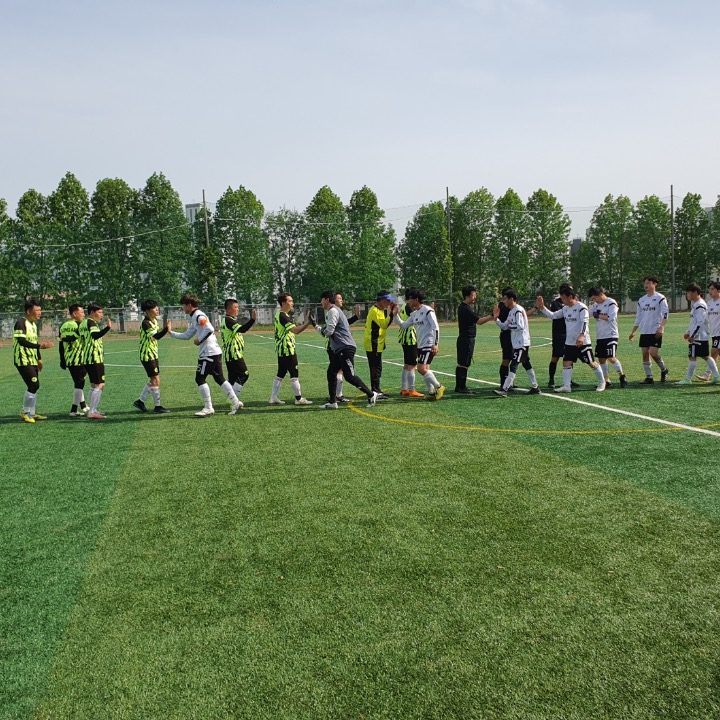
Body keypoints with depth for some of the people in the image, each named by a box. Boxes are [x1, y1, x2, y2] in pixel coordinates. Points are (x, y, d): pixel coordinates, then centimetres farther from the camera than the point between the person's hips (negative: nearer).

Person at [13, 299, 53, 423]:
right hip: (23, 361, -9)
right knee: (34, 385, -12)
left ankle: (31, 413, 19)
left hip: (32, 361, 9)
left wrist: (39, 359, 20)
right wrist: (40, 345, -31)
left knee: (34, 386, 10)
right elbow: (22, 341, -25)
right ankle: (25, 413, 0)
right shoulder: (21, 323, -14)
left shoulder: (33, 324, 14)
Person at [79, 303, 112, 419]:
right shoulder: (91, 322, -11)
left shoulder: (83, 323, 17)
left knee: (94, 385, 19)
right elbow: (95, 335, -30)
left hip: (86, 358, 10)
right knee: (99, 385, -9)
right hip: (95, 358, -10)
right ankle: (92, 412, -13)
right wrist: (108, 328, -41)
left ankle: (93, 410, 24)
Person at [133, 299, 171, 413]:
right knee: (155, 380, -6)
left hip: (153, 354, 9)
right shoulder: (145, 323, -19)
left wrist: (164, 329, 2)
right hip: (147, 355, -9)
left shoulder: (154, 321, 9)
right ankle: (158, 406, 1)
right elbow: (156, 336, -29)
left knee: (152, 381, 14)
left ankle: (140, 401, 24)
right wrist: (166, 329, -37)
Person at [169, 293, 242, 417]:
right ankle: (235, 402, 13)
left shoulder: (199, 316, -12)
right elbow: (186, 335, 24)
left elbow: (210, 329, -25)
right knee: (219, 379, 11)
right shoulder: (194, 319, 19)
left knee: (200, 378, -5)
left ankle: (208, 408, -1)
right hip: (214, 352, 10)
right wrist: (171, 333, 23)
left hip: (209, 353, -10)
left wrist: (199, 340, -15)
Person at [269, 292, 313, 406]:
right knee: (294, 375, -3)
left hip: (281, 349, 10)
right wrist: (308, 323, -25)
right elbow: (295, 330, -28)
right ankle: (299, 398, 3)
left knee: (280, 374, 13)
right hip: (287, 349, -10)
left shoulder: (279, 314, 14)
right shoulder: (282, 316, -18)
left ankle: (273, 397, 15)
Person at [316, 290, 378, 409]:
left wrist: (319, 328, 1)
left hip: (345, 348, -11)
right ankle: (332, 402, 11)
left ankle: (371, 394, -2)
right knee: (331, 372, 9)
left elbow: (329, 331, -17)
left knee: (349, 376, -10)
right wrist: (321, 328, 11)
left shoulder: (333, 311, -11)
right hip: (339, 349, 11)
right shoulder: (332, 311, 22)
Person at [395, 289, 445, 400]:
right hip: (420, 345, 8)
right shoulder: (414, 314, 12)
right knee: (425, 369, 8)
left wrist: (436, 344, -20)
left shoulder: (427, 310, -12)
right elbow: (403, 325, 16)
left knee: (422, 368, -15)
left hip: (429, 345, -8)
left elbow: (436, 327, -15)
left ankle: (439, 387, -1)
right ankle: (432, 391, 17)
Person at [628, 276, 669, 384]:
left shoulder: (660, 298, -4)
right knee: (645, 354, 3)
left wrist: (661, 327, -23)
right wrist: (633, 331, 14)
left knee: (653, 353, -14)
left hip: (655, 332, -6)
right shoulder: (641, 300, 14)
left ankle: (664, 370, 11)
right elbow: (638, 317, 18)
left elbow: (665, 314, -11)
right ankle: (649, 377, 9)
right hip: (644, 332, 6)